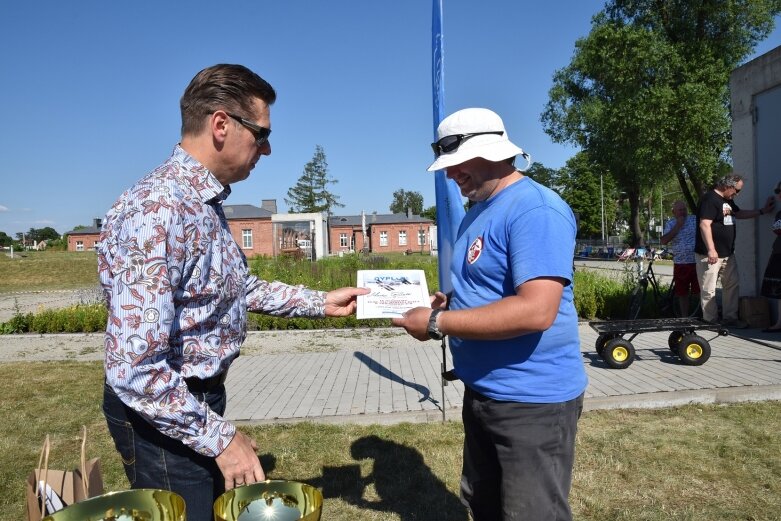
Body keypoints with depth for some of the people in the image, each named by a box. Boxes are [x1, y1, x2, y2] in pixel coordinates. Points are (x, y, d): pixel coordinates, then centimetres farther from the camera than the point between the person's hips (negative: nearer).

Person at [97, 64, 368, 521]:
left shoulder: (206, 202, 4)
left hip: (200, 398, 10)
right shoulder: (156, 210, -28)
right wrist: (220, 437, -21)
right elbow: (135, 369, -30)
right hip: (163, 416, -9)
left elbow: (239, 288, 15)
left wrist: (321, 302, 12)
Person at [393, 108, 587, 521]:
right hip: (483, 393, 10)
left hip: (532, 400, -9)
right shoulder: (478, 212, 10)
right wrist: (447, 302, -1)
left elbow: (536, 310, -32)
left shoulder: (535, 209, -21)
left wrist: (437, 324, -26)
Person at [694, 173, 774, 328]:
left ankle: (730, 318, 20)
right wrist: (711, 250, -27)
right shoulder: (710, 199, -15)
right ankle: (711, 321, 4)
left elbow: (739, 213, 35)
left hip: (727, 253, 10)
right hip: (710, 254, -10)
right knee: (709, 290, -3)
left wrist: (762, 211, 30)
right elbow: (704, 224, -23)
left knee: (733, 285, 12)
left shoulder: (728, 200, 17)